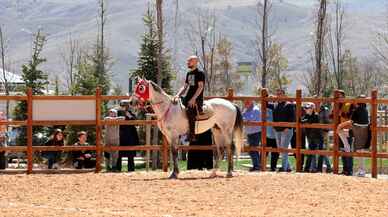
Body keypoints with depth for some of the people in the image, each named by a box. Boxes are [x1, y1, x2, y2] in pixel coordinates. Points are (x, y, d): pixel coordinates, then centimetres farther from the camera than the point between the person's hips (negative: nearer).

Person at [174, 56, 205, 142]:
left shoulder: (200, 73, -5)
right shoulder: (189, 74, 19)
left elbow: (200, 87, -12)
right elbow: (185, 87, 21)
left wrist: (193, 99, -20)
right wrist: (178, 95, 4)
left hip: (197, 99, -9)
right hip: (188, 98, 9)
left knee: (189, 110, -34)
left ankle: (192, 135, -34)